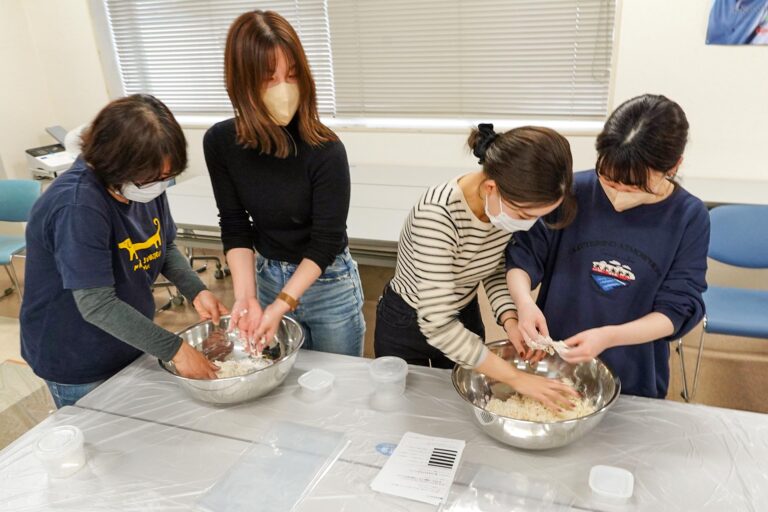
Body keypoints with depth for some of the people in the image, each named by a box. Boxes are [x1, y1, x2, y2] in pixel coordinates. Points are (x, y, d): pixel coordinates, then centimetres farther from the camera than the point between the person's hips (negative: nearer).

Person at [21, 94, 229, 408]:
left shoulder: (146, 182, -10)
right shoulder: (76, 207, -32)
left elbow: (166, 248, 6)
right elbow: (96, 305, -31)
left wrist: (196, 292, -12)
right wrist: (174, 349, -30)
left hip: (132, 346, 7)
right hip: (79, 368, -6)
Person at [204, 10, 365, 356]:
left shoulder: (325, 150, -24)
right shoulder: (220, 142, -12)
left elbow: (325, 242, -20)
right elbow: (234, 226, -7)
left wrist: (280, 307, -26)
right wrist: (245, 296, -18)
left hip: (328, 285, -3)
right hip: (267, 278, 4)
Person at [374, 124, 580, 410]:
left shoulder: (509, 204, -19)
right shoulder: (437, 215, -38)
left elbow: (496, 268, -2)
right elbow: (437, 325, -37)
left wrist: (510, 321, -19)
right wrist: (517, 378, -32)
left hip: (464, 316, 5)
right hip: (407, 325, -5)